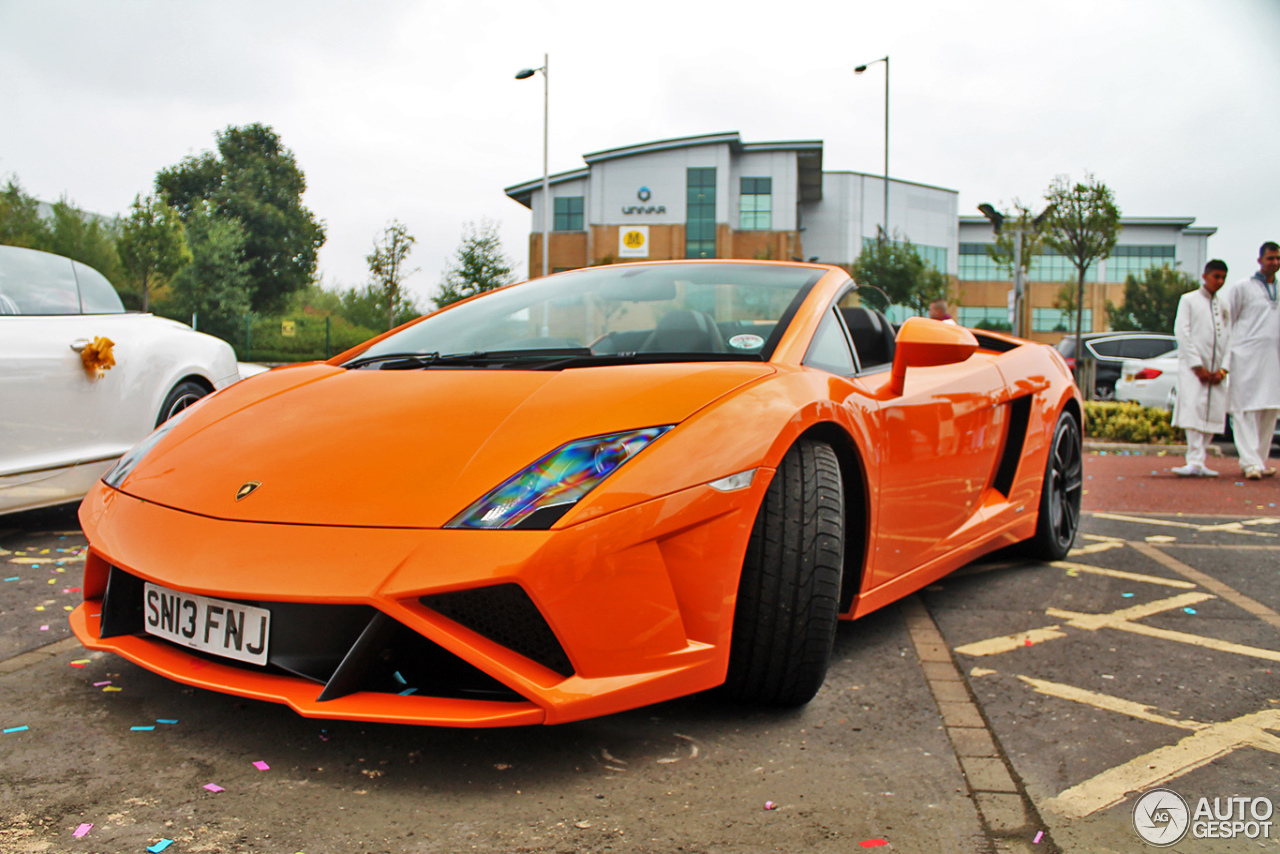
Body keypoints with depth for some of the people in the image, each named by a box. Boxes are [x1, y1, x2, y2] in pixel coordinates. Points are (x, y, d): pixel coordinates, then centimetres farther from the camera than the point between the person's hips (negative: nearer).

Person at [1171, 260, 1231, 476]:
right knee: (1194, 409, -15)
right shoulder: (1189, 300, 5)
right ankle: (1195, 463, -18)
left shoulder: (1224, 307, 17)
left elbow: (1228, 339, 13)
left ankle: (1198, 462, 4)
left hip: (1216, 371, 4)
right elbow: (1182, 333, -4)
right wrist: (1198, 366, -10)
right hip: (1192, 367, -4)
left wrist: (1223, 369, -2)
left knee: (1213, 414, -1)